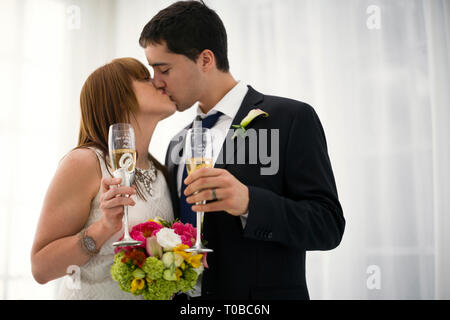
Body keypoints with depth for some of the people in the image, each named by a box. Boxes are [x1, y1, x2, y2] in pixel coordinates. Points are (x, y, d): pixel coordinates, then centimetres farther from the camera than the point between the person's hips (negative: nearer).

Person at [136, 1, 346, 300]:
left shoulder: (292, 118, -10)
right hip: (186, 299, 6)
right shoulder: (178, 145, 10)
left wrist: (248, 202, -29)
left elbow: (328, 224, -15)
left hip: (264, 293, -5)